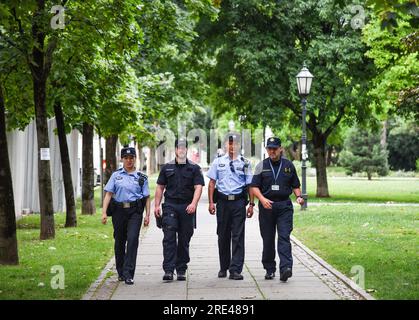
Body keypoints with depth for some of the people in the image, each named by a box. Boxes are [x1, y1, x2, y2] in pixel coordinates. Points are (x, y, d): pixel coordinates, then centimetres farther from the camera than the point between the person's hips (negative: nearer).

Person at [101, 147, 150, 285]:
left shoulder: (141, 177, 8)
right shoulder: (116, 175, 9)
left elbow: (147, 197, 8)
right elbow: (108, 194, 4)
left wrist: (147, 215, 0)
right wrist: (104, 212, -5)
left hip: (135, 211, -1)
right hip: (119, 210, 2)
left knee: (132, 239, -15)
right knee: (119, 241, 8)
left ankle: (128, 274, -15)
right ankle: (120, 272, 24)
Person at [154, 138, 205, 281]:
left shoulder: (194, 168, 6)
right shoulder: (167, 167, 12)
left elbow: (198, 187, -4)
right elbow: (160, 187, 13)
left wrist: (193, 203, -19)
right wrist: (157, 205, 2)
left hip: (187, 207, 0)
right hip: (170, 206, 0)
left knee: (184, 240, 5)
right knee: (169, 237, -10)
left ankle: (181, 270, 13)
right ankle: (168, 270, -13)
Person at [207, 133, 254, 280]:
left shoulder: (245, 163, 8)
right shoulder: (218, 162, 9)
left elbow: (250, 185, 9)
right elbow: (212, 183, 8)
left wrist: (251, 204, 2)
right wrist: (211, 202, -1)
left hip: (239, 202, -1)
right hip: (223, 201, 1)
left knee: (238, 236, -6)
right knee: (223, 236, 8)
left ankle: (235, 270, -6)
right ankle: (223, 268, 20)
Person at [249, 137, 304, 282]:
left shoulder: (288, 165, 10)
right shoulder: (262, 166, 6)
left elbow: (295, 185, 17)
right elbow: (254, 186, 1)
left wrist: (299, 196, -2)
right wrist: (262, 199, -15)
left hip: (284, 206, 0)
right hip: (266, 205, 1)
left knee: (284, 237, -12)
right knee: (268, 239, 5)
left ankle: (286, 268, -22)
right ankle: (269, 269, 15)